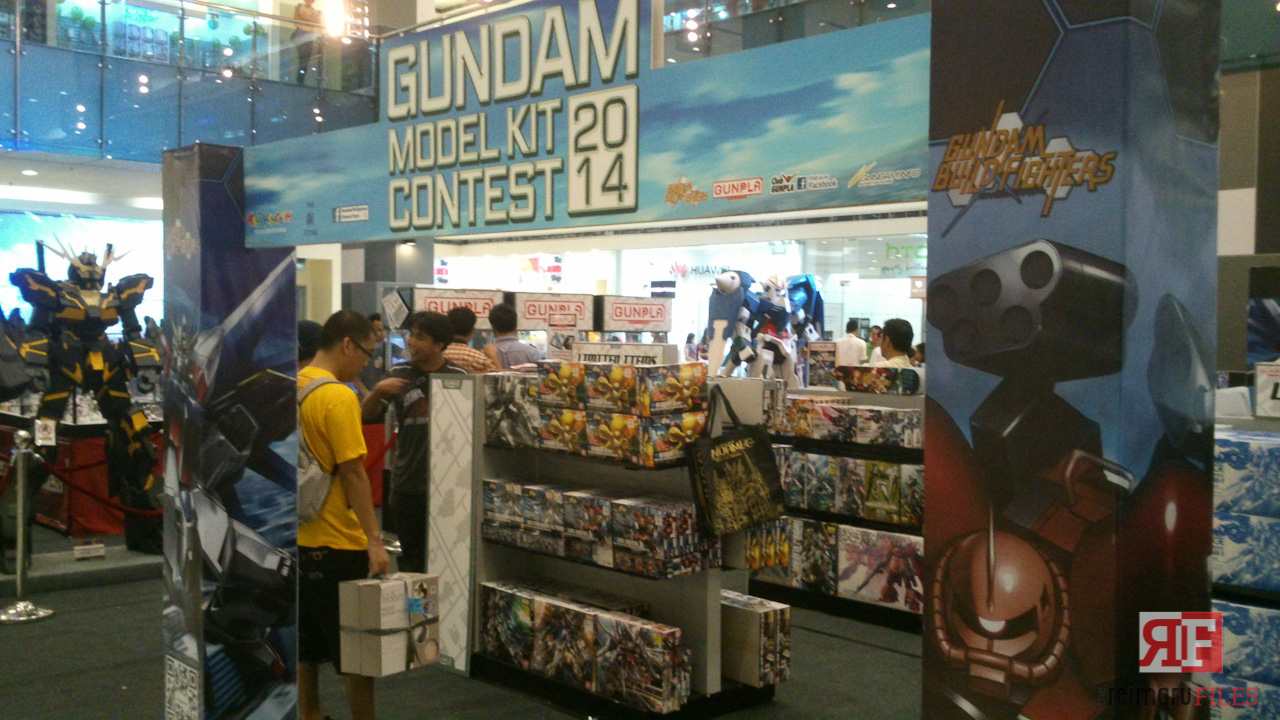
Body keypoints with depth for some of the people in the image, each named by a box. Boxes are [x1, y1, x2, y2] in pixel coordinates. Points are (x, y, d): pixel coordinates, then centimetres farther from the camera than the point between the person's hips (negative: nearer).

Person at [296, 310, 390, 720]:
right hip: (337, 544, -8)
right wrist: (374, 540, -19)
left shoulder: (294, 387, 7)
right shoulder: (338, 396, -17)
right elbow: (353, 473, -20)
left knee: (305, 649, 16)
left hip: (299, 538, 8)